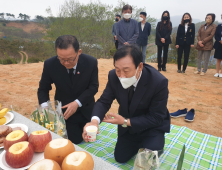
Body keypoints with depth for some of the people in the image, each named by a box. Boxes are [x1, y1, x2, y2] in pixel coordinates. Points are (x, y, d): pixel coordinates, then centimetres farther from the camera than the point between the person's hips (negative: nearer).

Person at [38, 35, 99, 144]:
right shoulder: (50, 64, -21)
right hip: (65, 110, -1)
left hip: (86, 109, 1)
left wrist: (77, 103, -25)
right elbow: (43, 89, -8)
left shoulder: (91, 62, -22)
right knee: (75, 140, 5)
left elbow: (93, 87, -13)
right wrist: (45, 107, -27)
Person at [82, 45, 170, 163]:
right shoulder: (113, 76, -23)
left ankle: (155, 144, 15)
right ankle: (138, 142, 37)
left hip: (152, 126, -3)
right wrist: (95, 120, -37)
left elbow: (156, 118, -26)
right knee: (120, 158, 12)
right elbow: (104, 101, -15)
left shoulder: (159, 82, -33)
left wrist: (126, 122, -32)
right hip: (127, 123, 4)